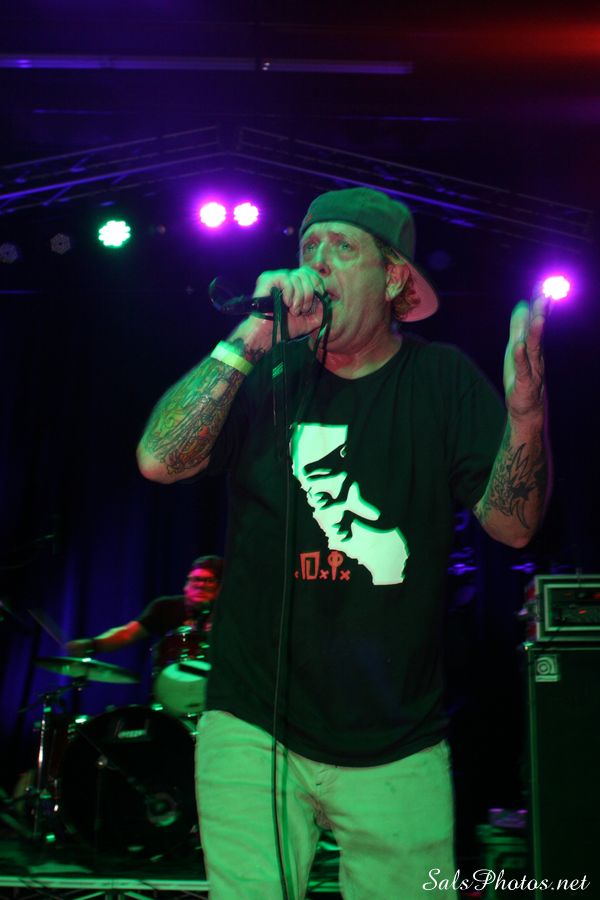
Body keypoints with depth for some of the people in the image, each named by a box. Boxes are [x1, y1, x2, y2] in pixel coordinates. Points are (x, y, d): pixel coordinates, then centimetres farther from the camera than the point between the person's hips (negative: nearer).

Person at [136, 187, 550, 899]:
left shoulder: (442, 379, 0)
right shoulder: (266, 374, -1)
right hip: (252, 733, 0)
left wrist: (525, 411, -26)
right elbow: (158, 461, -15)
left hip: (398, 748, 1)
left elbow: (510, 525, -7)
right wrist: (251, 337, -19)